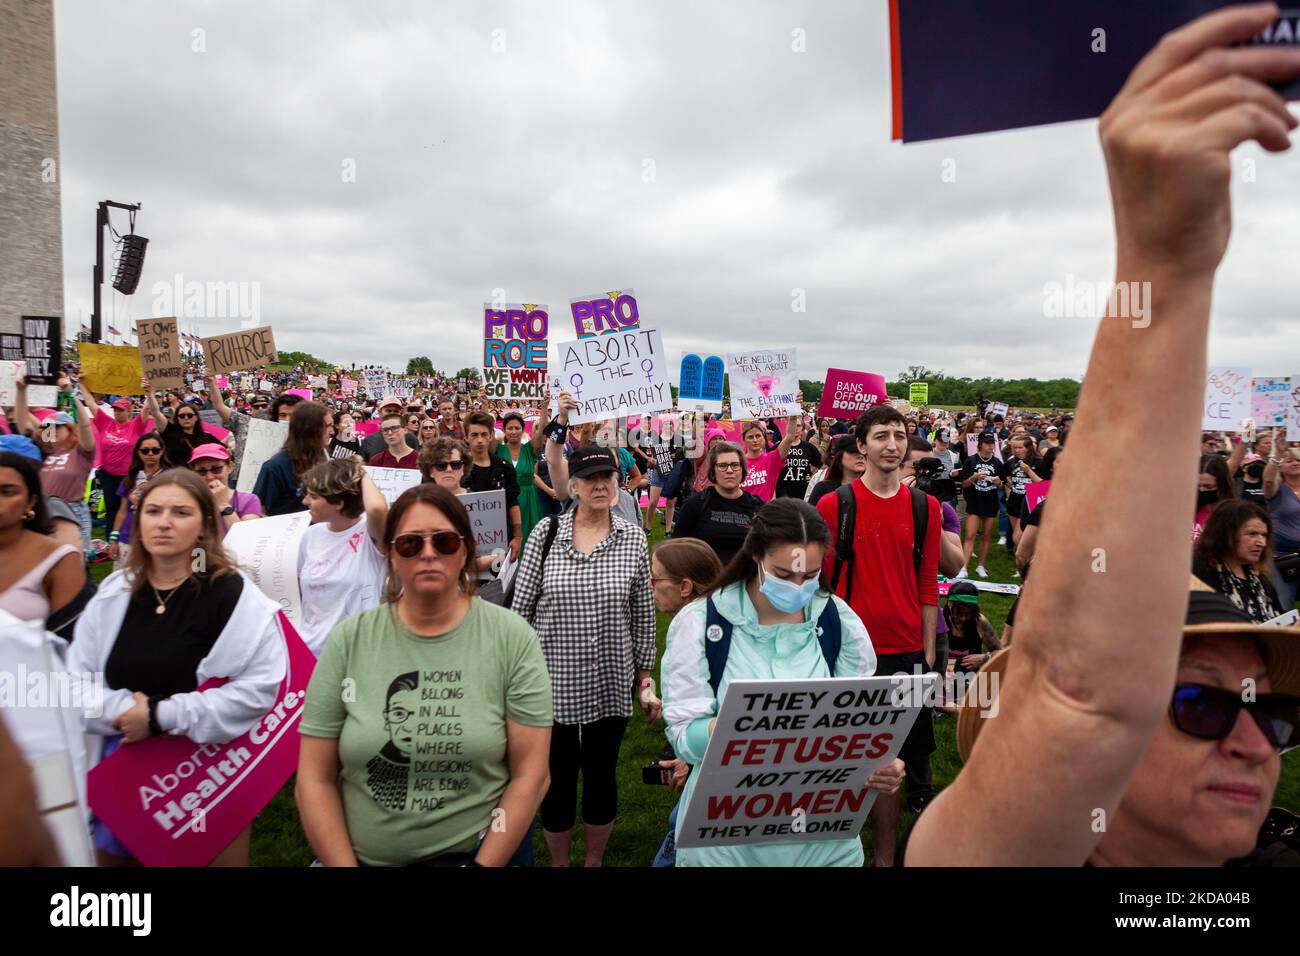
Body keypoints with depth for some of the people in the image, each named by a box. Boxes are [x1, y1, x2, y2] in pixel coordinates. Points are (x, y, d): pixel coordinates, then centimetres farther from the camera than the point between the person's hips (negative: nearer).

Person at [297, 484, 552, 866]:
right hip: (363, 857, 1)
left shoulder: (513, 639, -10)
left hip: (481, 851, -1)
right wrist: (343, 865, -9)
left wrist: (484, 865, -12)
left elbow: (529, 774, -9)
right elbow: (315, 780, -3)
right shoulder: (348, 640, -5)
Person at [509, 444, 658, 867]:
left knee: (601, 776, 16)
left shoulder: (633, 540, -4)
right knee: (558, 779, 14)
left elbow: (643, 617, 2)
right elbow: (520, 608, -2)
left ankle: (595, 861, 39)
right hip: (553, 681, 0)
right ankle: (558, 862, 38)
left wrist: (646, 680, 4)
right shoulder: (546, 533, -6)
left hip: (611, 683, 1)